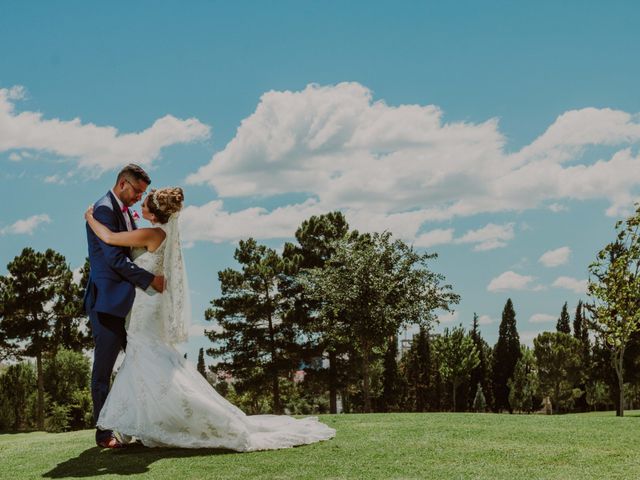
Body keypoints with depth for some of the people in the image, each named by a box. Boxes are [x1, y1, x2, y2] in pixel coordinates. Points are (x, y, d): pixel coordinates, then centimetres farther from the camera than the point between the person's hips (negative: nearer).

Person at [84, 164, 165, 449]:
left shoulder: (126, 212, 18)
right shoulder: (104, 209, -12)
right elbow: (115, 258, -20)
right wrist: (150, 280, -19)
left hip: (127, 302, 9)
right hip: (108, 302, -9)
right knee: (103, 369, -3)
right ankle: (104, 434, 2)